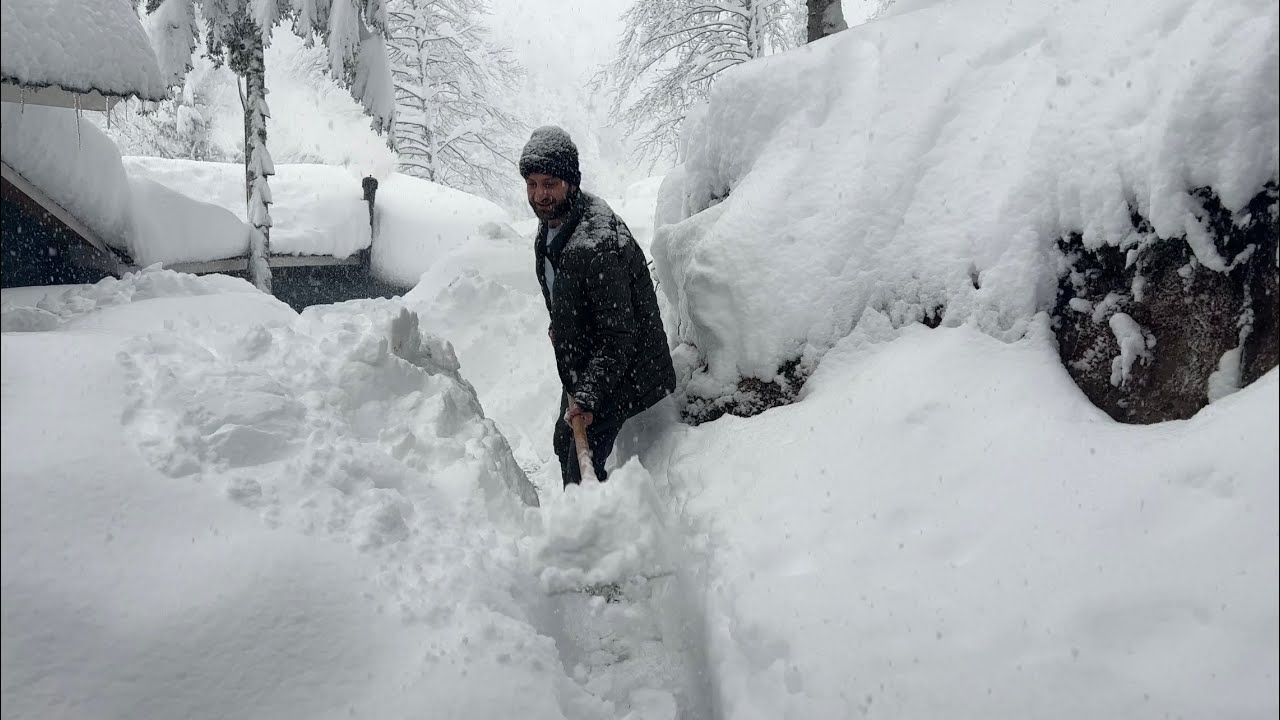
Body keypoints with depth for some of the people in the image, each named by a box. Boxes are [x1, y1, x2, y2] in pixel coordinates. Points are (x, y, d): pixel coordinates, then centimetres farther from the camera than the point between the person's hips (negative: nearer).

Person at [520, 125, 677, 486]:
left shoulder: (599, 246, -33)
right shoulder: (551, 218, -3)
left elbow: (619, 338, -32)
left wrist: (588, 396, -33)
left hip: (618, 372, -10)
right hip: (582, 364, 10)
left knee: (583, 467, -14)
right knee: (564, 443, 26)